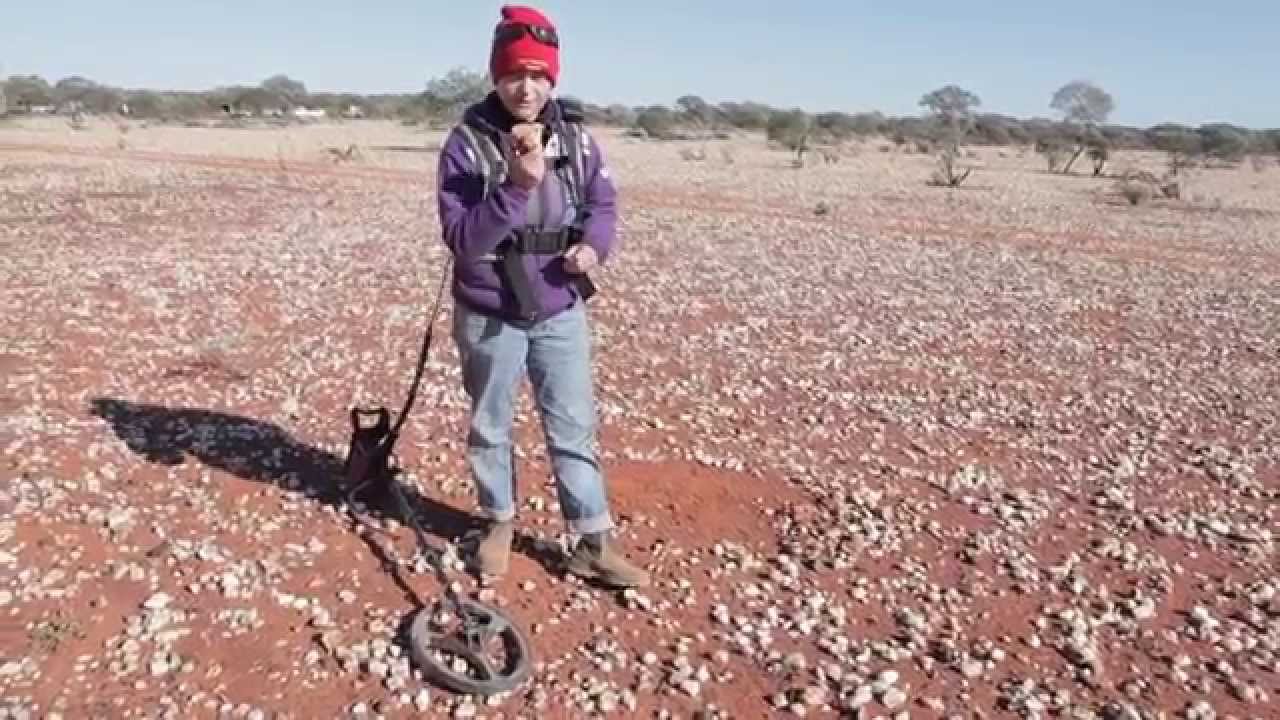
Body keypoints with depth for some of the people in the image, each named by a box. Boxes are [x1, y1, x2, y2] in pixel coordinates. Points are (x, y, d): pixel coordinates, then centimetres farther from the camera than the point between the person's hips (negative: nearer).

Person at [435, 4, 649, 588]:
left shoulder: (576, 138, -3)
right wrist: (517, 186, -33)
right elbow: (461, 238, -21)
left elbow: (604, 203, 9)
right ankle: (499, 523, 38)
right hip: (489, 317, -2)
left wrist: (595, 245, -13)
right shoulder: (466, 144, -14)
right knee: (490, 427, 16)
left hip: (560, 313, 2)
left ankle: (595, 544, 19)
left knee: (574, 429, 8)